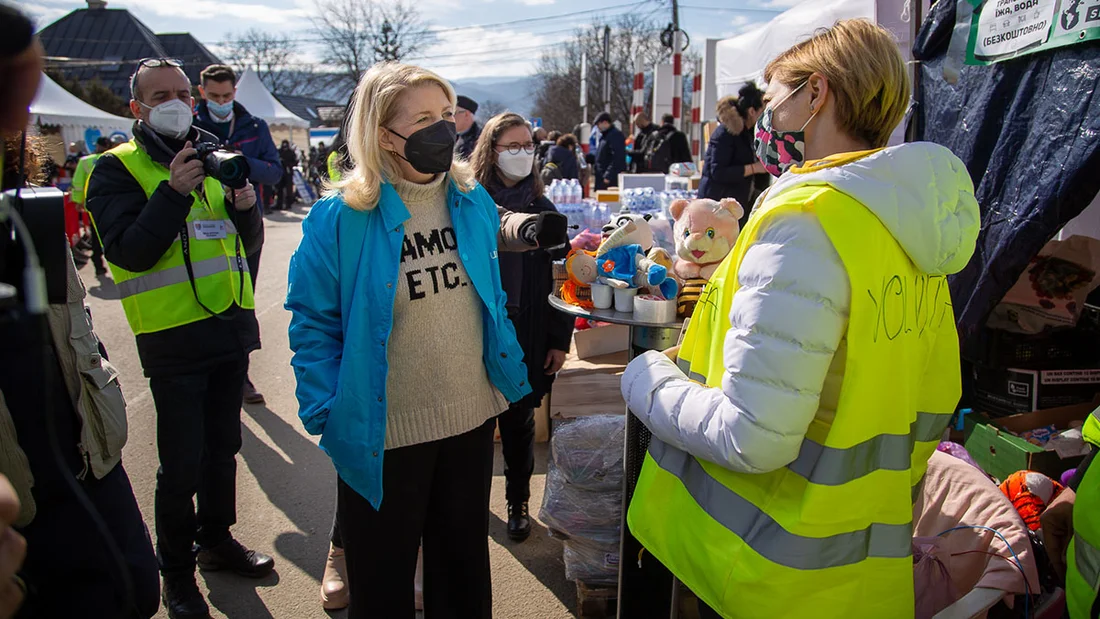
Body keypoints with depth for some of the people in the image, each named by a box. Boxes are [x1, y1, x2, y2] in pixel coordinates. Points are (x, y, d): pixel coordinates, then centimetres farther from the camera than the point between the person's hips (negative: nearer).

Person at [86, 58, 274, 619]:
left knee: (222, 446, 17)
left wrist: (245, 206, -11)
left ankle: (216, 539, 36)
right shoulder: (117, 168, -4)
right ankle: (176, 571, 19)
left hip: (231, 324, 5)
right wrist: (175, 191, -26)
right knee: (181, 464, 0)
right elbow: (129, 252, -17)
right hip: (174, 337, -5)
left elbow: (249, 244, 10)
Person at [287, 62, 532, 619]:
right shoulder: (341, 218, -15)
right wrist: (328, 414, -16)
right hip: (384, 434, -4)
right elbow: (313, 322, -10)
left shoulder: (473, 201, 0)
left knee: (464, 564, 24)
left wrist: (508, 375, 8)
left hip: (472, 419, 4)